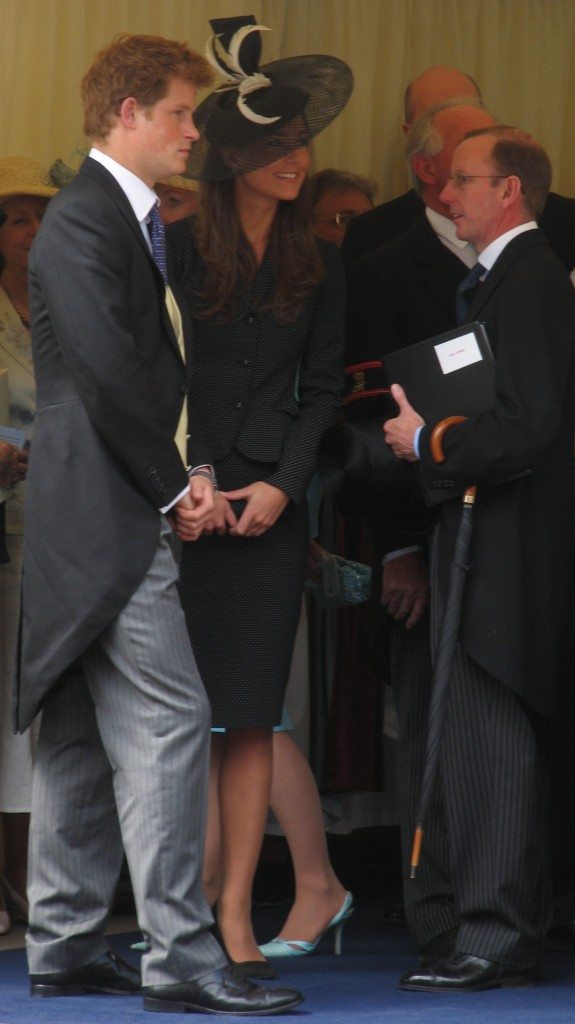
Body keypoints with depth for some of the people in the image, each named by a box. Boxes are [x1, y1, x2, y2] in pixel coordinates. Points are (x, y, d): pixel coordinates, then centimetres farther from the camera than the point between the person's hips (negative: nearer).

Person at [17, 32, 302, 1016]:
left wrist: (197, 468, 5)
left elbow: (164, 365, 21)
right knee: (168, 721, -12)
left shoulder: (132, 220, 19)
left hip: (114, 520, 10)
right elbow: (108, 371, -19)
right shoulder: (82, 220, -13)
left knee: (84, 736, 12)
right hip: (104, 512, -10)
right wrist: (173, 486, -11)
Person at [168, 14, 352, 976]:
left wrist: (283, 486, -3)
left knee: (248, 715, -1)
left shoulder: (316, 263, 10)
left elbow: (322, 389, 10)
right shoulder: (176, 248, 1)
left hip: (271, 502, 2)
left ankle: (236, 915, 1)